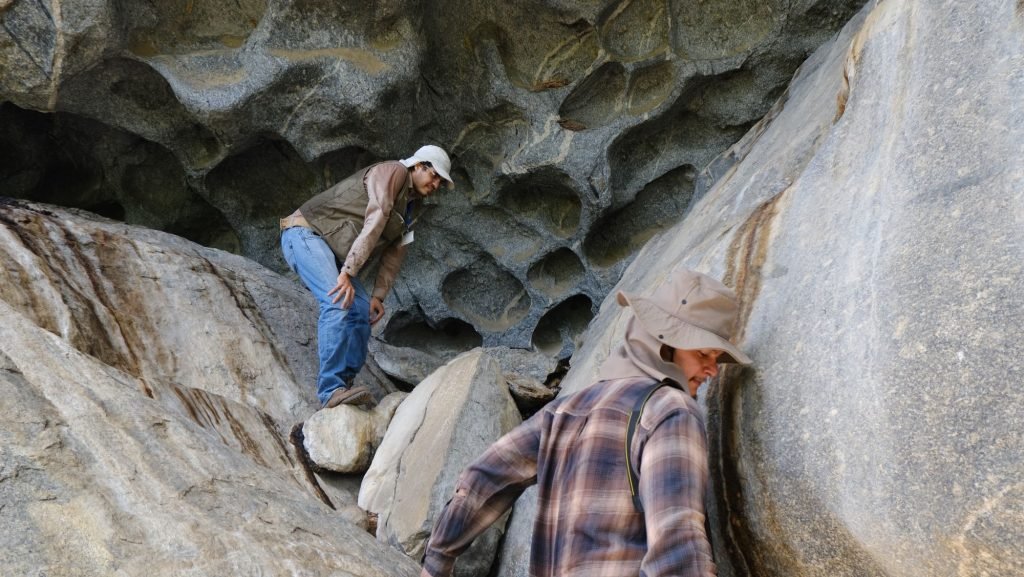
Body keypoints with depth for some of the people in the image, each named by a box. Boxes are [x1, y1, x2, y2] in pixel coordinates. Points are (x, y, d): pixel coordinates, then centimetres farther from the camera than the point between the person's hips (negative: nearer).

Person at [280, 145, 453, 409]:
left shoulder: (411, 206, 17)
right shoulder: (392, 172, -12)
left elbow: (394, 253, 11)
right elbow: (373, 224, -22)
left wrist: (378, 295, -1)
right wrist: (348, 273, -30)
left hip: (331, 251, 10)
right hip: (305, 232, -10)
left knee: (362, 310, -1)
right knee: (338, 302, -26)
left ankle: (345, 385, 3)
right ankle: (331, 390, -28)